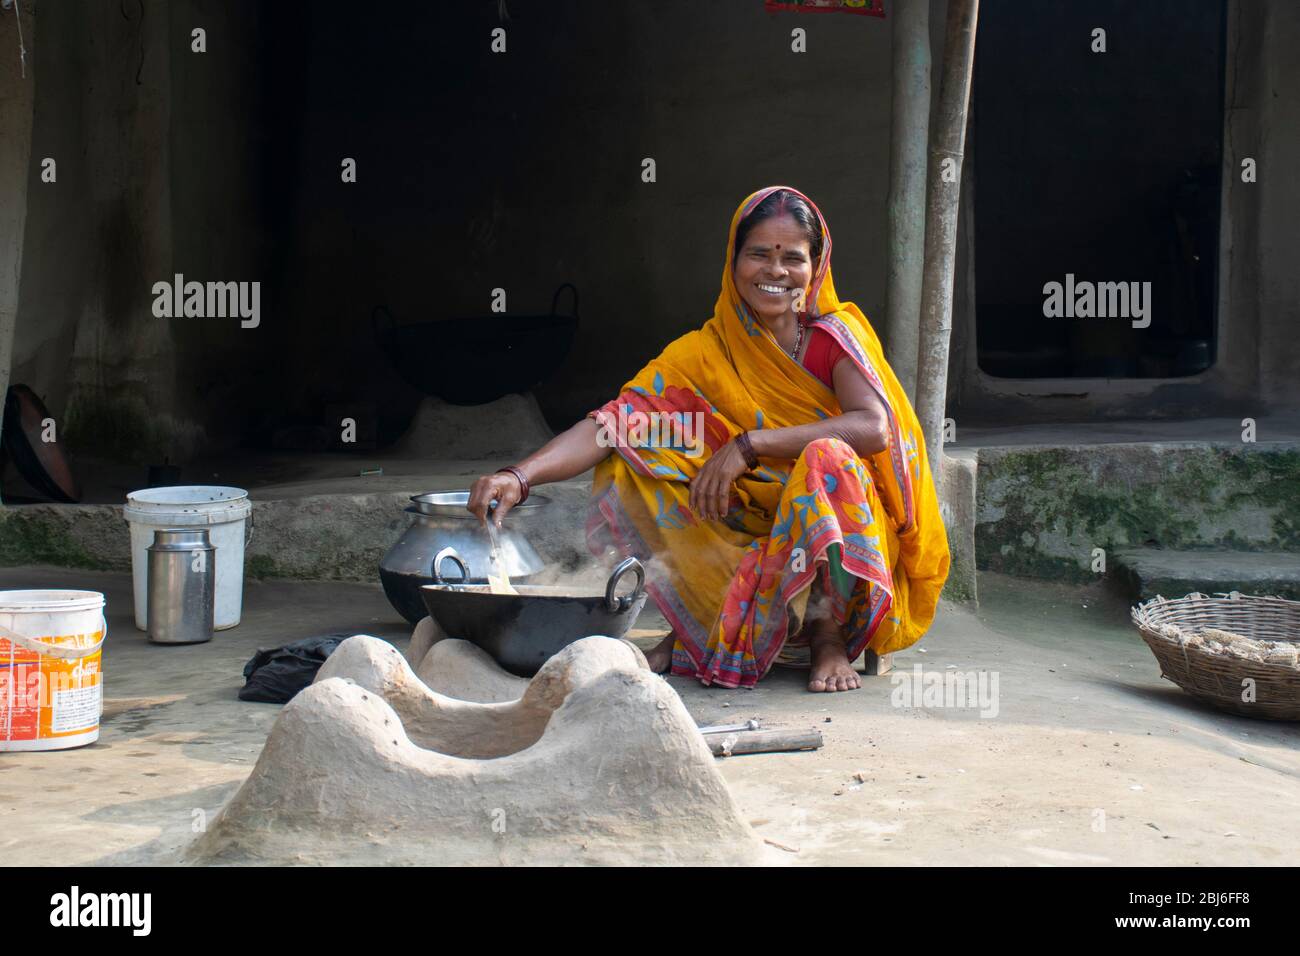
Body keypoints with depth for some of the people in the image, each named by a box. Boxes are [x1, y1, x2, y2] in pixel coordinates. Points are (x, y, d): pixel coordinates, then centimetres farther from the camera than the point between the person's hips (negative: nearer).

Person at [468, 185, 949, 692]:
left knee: (827, 457, -34)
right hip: (747, 532, 3)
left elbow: (875, 427, -24)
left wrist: (749, 445, -28)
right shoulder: (705, 353, -2)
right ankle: (700, 626, -4)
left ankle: (829, 635, -14)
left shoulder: (834, 335, -6)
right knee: (629, 462, -15)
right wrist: (520, 476, -30)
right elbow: (613, 424, -13)